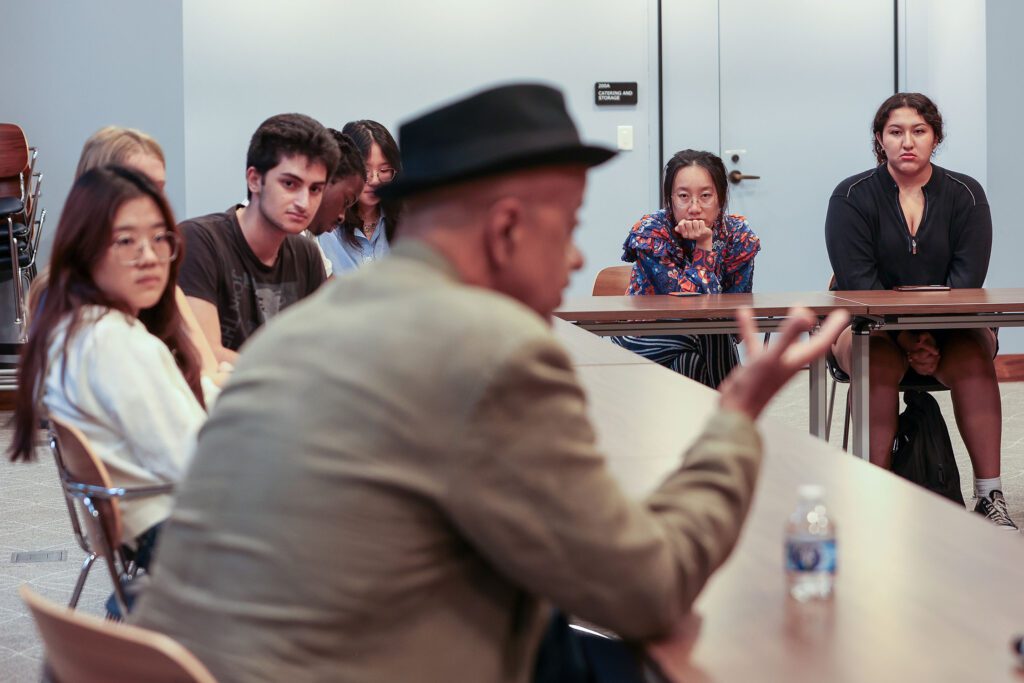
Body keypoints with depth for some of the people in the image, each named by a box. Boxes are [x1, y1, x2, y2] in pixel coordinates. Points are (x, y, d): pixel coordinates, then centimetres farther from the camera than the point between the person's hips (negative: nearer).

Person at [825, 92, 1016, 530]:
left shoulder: (966, 194, 4)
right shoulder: (852, 197, -1)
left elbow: (967, 278, -7)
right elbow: (857, 280, -12)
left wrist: (931, 336, -23)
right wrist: (906, 340, -23)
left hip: (951, 325, 1)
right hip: (868, 324, -1)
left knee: (974, 359, -32)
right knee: (877, 362, -35)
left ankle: (990, 497, -33)